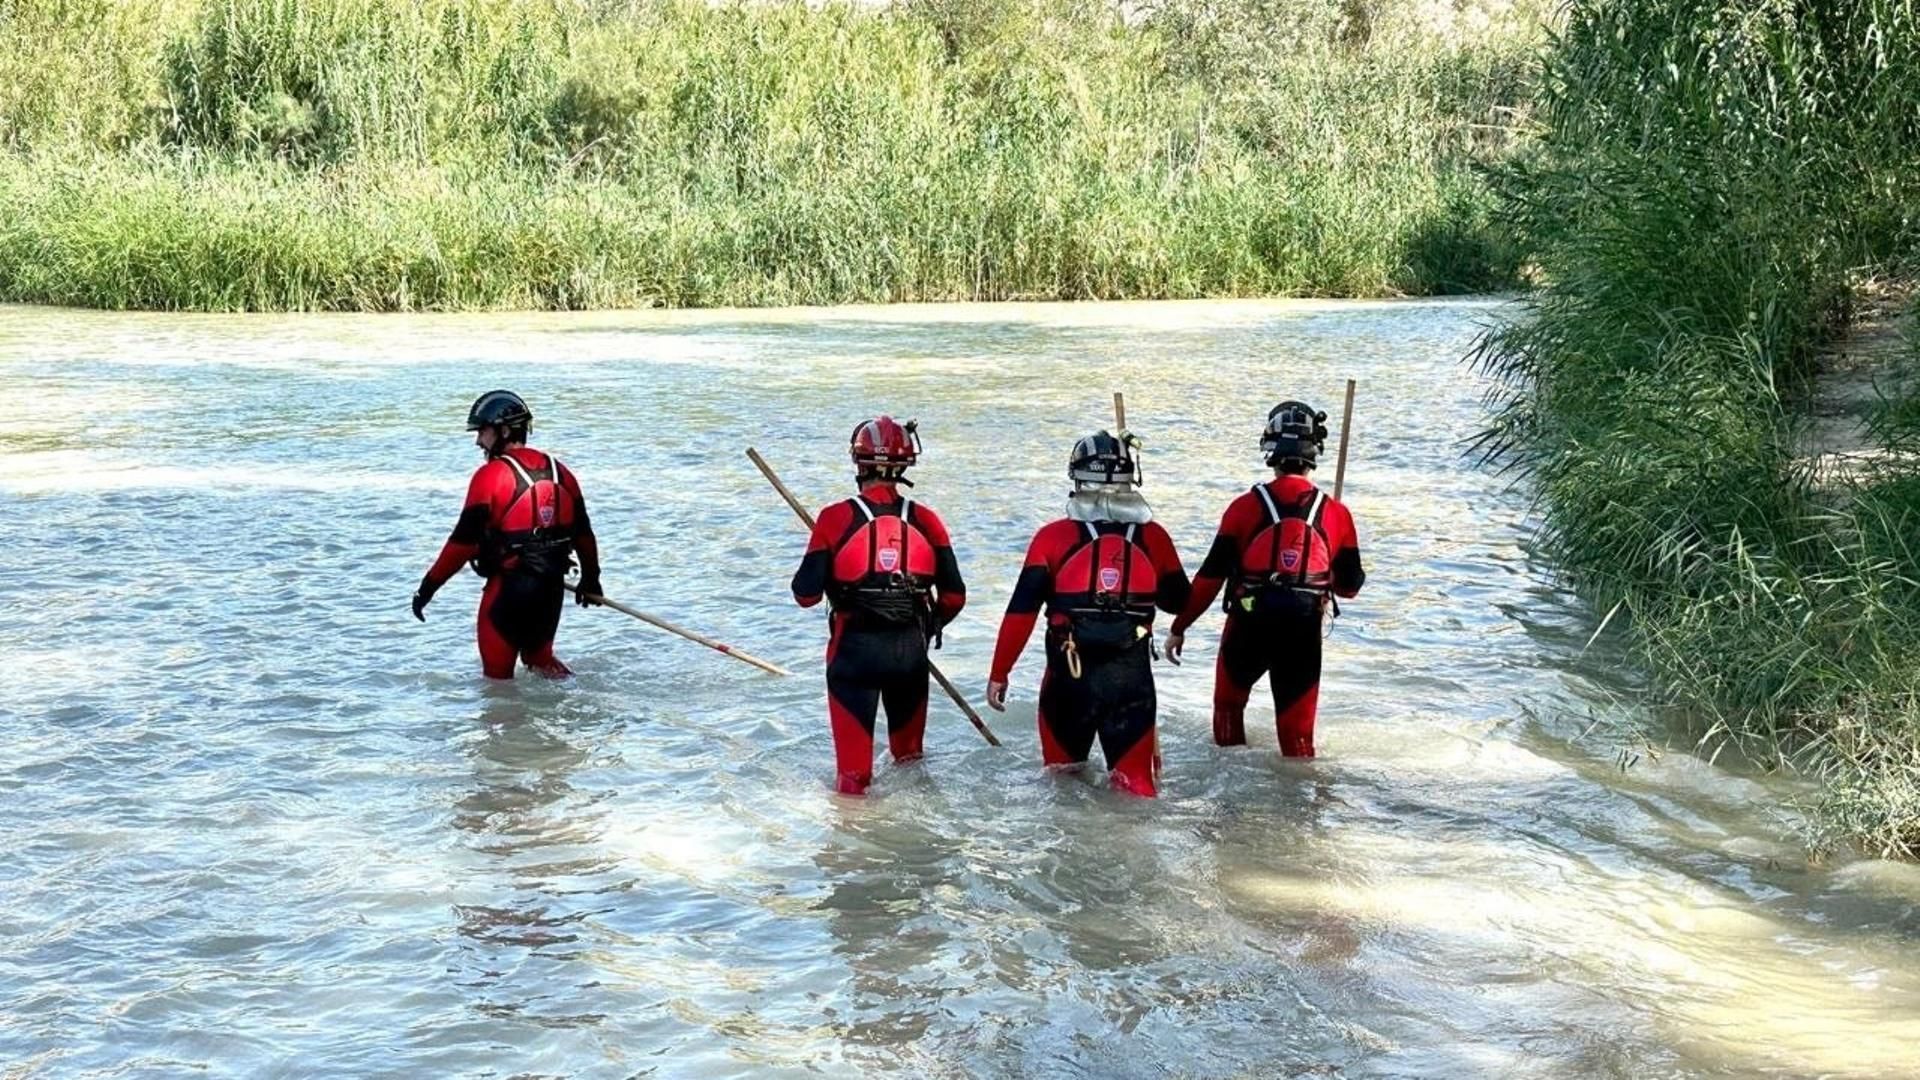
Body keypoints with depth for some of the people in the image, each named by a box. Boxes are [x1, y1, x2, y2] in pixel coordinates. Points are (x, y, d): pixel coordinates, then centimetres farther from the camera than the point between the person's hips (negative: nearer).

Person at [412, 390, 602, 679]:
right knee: (540, 657, 24)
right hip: (553, 587, 7)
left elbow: (464, 540, -16)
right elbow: (583, 532, 14)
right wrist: (591, 578, 27)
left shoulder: (490, 476, -13)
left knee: (497, 671, 6)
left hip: (509, 587, -7)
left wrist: (430, 585, -9)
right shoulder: (560, 472, 7)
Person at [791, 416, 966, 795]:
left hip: (854, 647, -3)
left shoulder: (835, 519, -11)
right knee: (909, 753, 22)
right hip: (911, 649, 3)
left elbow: (806, 594, -9)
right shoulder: (926, 521, -3)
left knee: (853, 756, 7)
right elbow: (954, 597, 0)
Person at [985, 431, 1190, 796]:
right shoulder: (1153, 537, 1)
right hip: (1133, 678, 1)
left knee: (1063, 769, 19)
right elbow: (1177, 601, 15)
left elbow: (1021, 611, -7)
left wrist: (1000, 672, 1)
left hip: (1069, 674, -1)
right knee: (1135, 782, 4)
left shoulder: (1054, 536, -5)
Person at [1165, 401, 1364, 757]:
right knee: (1297, 732, 9)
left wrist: (1179, 628, 3)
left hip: (1248, 628, 0)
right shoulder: (1335, 514, 0)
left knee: (1228, 704, 25)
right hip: (1304, 634, 1)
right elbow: (1350, 586, 7)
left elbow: (1211, 576, -5)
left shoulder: (1247, 507, -6)